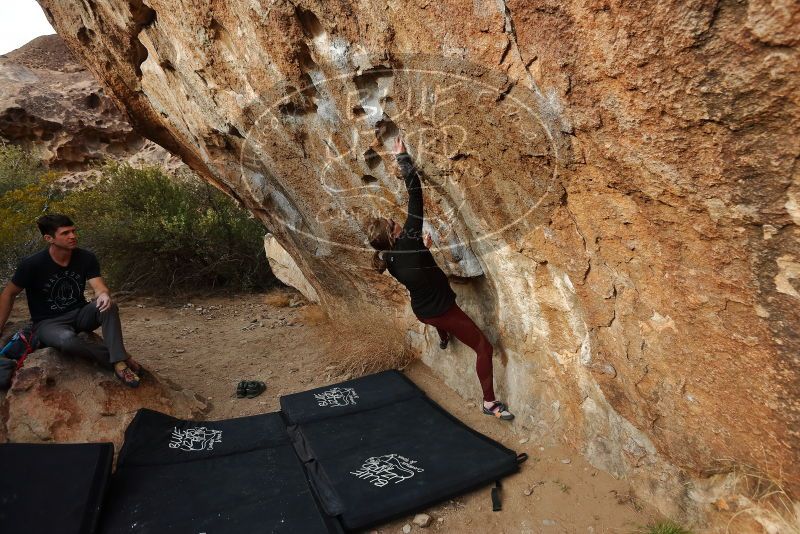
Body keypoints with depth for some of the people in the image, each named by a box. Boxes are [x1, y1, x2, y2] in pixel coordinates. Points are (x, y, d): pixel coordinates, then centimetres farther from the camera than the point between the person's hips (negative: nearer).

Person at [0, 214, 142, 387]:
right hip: (49, 322, -3)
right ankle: (117, 356, -23)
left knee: (109, 306, -32)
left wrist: (103, 295, -41)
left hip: (80, 314, 3)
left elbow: (99, 287, -16)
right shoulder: (32, 264, -14)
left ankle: (119, 362, -36)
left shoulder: (86, 258, -7)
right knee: (67, 340, -39)